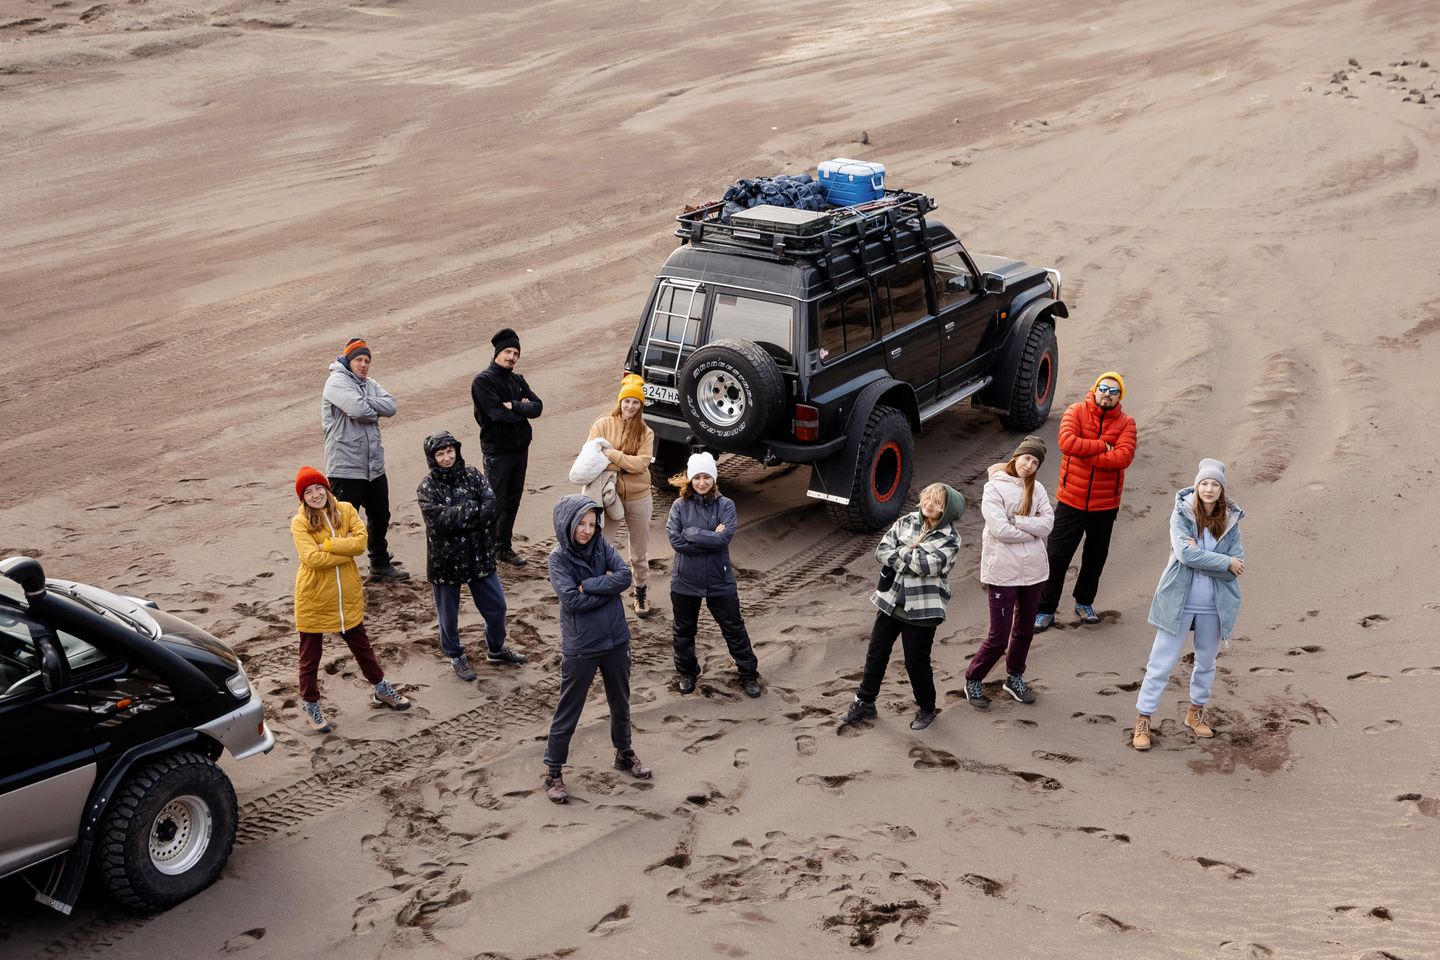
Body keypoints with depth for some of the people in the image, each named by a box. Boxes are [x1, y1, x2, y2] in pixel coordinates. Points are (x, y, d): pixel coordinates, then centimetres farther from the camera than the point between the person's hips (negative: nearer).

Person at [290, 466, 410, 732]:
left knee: (361, 645, 21)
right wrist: (347, 550, -18)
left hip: (347, 595, 4)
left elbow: (361, 540, -15)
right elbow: (312, 558, -25)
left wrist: (328, 544, -22)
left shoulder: (345, 510, -2)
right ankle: (310, 704, 27)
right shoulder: (299, 523, -12)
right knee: (310, 655, 10)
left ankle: (381, 690, 39)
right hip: (314, 599, -3)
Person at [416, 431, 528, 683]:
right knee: (449, 615, 11)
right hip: (445, 560, -3)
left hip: (479, 555, 3)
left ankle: (496, 649, 38)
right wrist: (473, 511, -19)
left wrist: (456, 519, -23)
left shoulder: (472, 475, -2)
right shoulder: (427, 488, -12)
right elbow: (440, 520, -25)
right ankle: (456, 657, 34)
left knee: (496, 606, 14)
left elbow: (490, 507, -15)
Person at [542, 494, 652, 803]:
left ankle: (624, 754, 42)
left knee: (620, 702, 21)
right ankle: (553, 772, 19)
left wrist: (589, 585, -20)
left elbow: (625, 576, -15)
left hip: (616, 640, 4)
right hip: (580, 647, -4)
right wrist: (607, 585, -16)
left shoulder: (602, 546, -2)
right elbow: (572, 600, -23)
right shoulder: (559, 557, -13)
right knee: (568, 711, 5)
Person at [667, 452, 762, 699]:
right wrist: (711, 538, -19)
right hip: (685, 581, 1)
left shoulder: (725, 505, -7)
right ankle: (687, 674, 37)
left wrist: (692, 534, -19)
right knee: (683, 631, 16)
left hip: (720, 581, -1)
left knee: (734, 629, 9)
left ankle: (749, 675, 24)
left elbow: (724, 538, -21)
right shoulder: (679, 506, -6)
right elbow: (676, 541, -17)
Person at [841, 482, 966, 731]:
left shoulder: (950, 538, -9)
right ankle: (865, 703, 28)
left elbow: (930, 565, -24)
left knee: (916, 662, 5)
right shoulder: (906, 522, 3)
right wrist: (912, 560, -16)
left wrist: (900, 551, -11)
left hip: (923, 608, -4)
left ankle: (926, 709, 28)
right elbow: (882, 551, -4)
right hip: (890, 601, 4)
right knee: (876, 654, 12)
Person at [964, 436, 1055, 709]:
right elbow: (1000, 529, -19)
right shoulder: (994, 488, -10)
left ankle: (1014, 678, 37)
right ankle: (973, 681, 18)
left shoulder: (1037, 489, 5)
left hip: (1033, 571, 5)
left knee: (1024, 630, 18)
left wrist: (1017, 520, -16)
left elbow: (1047, 524, -6)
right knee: (998, 637, -2)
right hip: (1002, 572, -5)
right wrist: (1031, 531, -9)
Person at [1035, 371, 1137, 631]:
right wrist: (1102, 446, -19)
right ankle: (1045, 610, 11)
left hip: (1105, 504, 2)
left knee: (1096, 557, 18)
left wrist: (1086, 455, -21)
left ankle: (1084, 602, 38)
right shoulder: (1076, 412, -5)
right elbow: (1067, 442, -23)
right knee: (1056, 556, 0)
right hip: (1071, 500, -2)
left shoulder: (1126, 422, -3)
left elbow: (1123, 456, -19)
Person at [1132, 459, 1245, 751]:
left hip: (1214, 605, 3)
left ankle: (1196, 712, 39)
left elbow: (1236, 568, -9)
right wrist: (1226, 562, -18)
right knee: (1161, 663, 1)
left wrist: (1199, 555, -19)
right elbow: (1185, 554, -23)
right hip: (1178, 601, -3)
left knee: (1206, 662, 19)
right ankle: (1143, 720, 10)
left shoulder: (1230, 520, -4)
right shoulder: (1181, 514, -11)